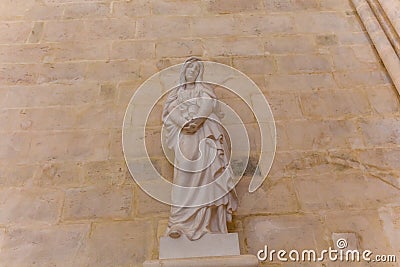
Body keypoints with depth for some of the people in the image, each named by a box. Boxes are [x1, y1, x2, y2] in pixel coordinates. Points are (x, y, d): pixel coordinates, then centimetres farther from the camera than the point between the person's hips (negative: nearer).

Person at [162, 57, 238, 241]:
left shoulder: (205, 89, 19)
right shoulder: (176, 92, 23)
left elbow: (208, 105, -1)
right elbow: (171, 110, 6)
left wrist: (197, 120, -18)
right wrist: (184, 122, -12)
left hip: (204, 134, -1)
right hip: (184, 136, 1)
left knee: (207, 168, -14)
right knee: (184, 175, -11)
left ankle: (211, 222, -9)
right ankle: (180, 223, -12)